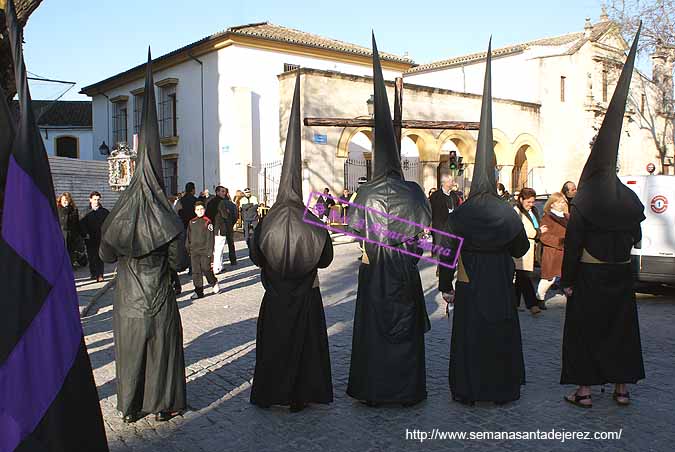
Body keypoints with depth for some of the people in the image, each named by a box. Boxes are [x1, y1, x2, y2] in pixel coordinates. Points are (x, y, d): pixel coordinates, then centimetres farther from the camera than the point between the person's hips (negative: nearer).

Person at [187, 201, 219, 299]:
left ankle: (214, 284, 23)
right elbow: (188, 237, 16)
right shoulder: (191, 222, 10)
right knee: (196, 272, 3)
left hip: (205, 250, -4)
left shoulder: (207, 222, -3)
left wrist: (210, 252, -9)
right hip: (194, 251, 4)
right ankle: (198, 291, 9)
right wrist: (188, 249, 13)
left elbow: (210, 238, -5)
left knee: (206, 269, -3)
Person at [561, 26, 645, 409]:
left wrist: (567, 280, -8)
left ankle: (584, 389, 9)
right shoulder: (631, 199, 1)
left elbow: (573, 244, -13)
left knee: (584, 330, 4)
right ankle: (622, 387, 23)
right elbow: (636, 239, 8)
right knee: (622, 328, 15)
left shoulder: (584, 201, -14)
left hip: (589, 276, -5)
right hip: (621, 276, 5)